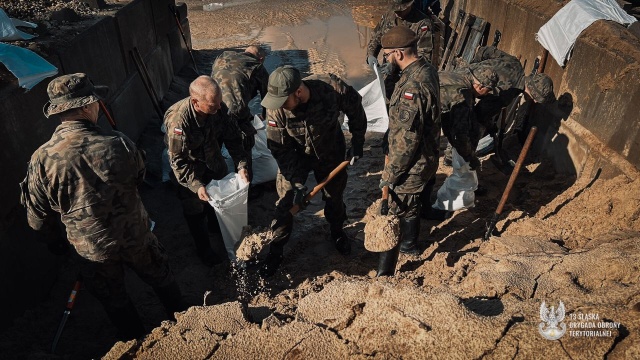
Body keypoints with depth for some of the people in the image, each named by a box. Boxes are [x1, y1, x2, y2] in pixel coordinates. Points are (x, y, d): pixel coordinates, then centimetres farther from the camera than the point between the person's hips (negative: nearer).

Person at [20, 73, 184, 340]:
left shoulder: (42, 160, -22)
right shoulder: (118, 144, -23)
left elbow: (38, 220, -9)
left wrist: (54, 234, 14)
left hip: (92, 249, 1)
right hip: (136, 238, 0)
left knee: (115, 301, 25)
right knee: (161, 279, 26)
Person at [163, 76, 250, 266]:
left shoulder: (218, 108, -25)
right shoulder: (178, 121, -38)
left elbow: (233, 136, -12)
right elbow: (178, 161, -28)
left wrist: (241, 164, -21)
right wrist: (196, 185, -34)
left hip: (214, 160, 5)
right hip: (190, 168, -5)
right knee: (195, 209, 11)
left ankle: (215, 227, 57)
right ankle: (203, 248, 38)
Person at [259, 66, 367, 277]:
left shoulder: (333, 89, -34)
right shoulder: (275, 109, -31)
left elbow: (355, 109, -12)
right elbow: (280, 149, -20)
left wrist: (357, 143, -7)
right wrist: (297, 183, -22)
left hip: (330, 152, 1)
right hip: (295, 156, 0)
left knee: (334, 195, 17)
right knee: (286, 202, -1)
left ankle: (337, 231, 48)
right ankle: (276, 250, 20)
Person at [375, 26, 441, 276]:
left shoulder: (412, 85, -31)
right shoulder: (427, 70, 2)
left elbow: (407, 139, -29)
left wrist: (390, 173, -19)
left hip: (412, 164, -10)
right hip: (426, 155, 10)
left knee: (395, 215, 1)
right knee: (411, 204, 28)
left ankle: (384, 274, 15)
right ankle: (410, 244, 51)